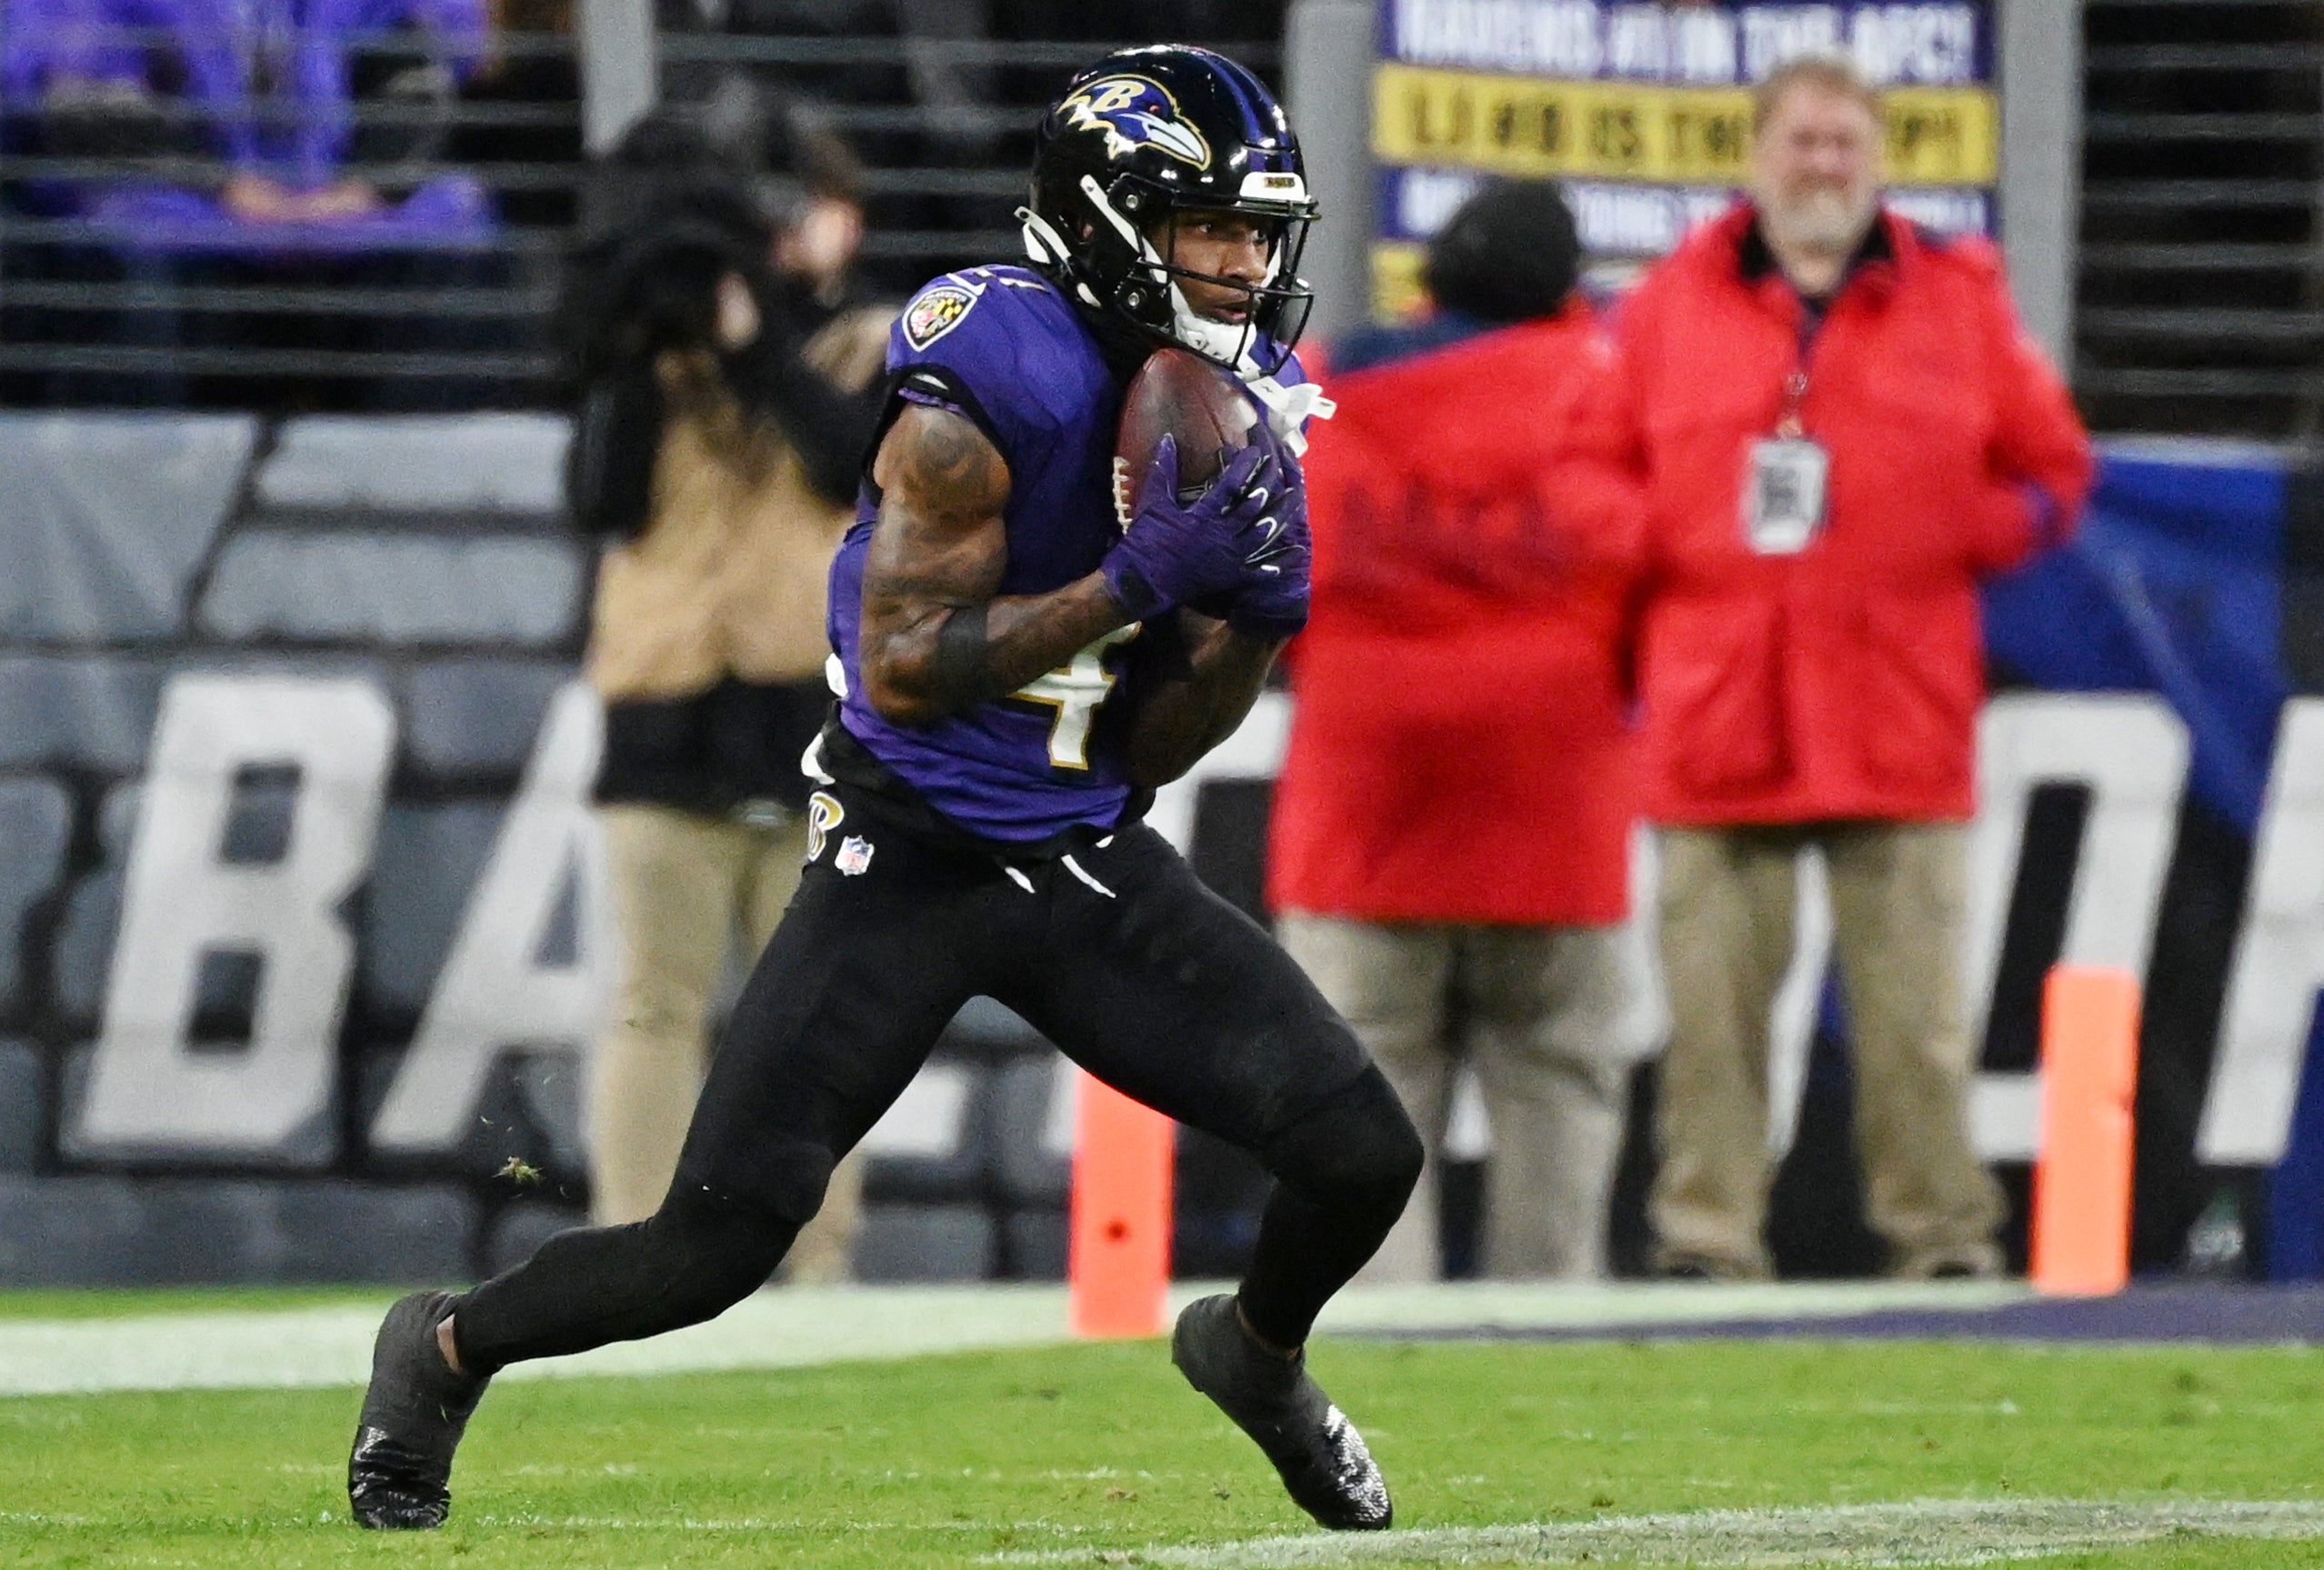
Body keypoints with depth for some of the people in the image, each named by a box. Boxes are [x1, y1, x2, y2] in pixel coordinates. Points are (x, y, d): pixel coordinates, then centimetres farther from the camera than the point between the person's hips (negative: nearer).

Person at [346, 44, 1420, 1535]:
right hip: (912, 859, -6)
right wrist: (1138, 579, -28)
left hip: (1090, 866, 6)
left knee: (1364, 1154, -4)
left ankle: (1258, 1356, 30)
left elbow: (1143, 748, 6)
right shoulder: (989, 389, -21)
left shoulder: (1229, 412, 2)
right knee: (720, 1242, -10)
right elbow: (904, 670, -24)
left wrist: (1251, 625, -13)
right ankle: (445, 1349, 19)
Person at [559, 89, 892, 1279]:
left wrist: (756, 344, -13)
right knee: (660, 1003, -4)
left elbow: (863, 465, -9)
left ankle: (818, 1265, 4)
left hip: (822, 722, 0)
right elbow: (605, 503, 0)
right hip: (674, 713, 0)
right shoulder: (665, 351, 12)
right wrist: (632, 369, -11)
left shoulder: (883, 352, 11)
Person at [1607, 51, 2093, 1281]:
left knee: (1913, 1000, -1)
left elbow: (2051, 476, 14)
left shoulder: (1958, 304, 10)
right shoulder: (1668, 308, 9)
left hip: (1899, 718, 0)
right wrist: (1641, 633, 1)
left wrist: (1947, 538, -2)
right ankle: (1706, 1239, 3)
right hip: (1717, 720, 0)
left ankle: (1941, 1231, 5)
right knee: (1713, 999, -2)